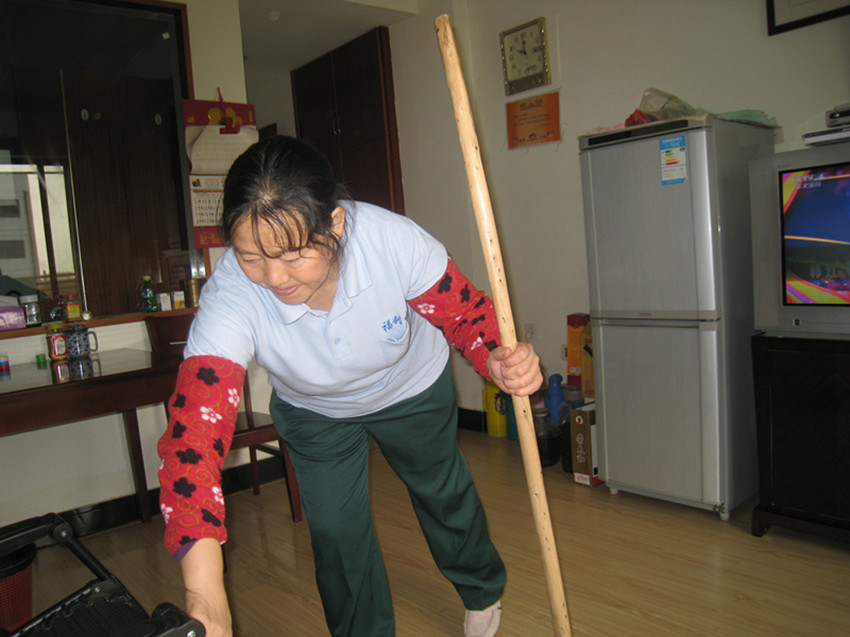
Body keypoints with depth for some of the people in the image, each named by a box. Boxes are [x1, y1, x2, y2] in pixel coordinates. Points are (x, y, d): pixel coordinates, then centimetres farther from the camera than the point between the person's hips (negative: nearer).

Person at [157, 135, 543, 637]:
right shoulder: (230, 296, -39)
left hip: (413, 389, 1)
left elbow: (466, 311, -22)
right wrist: (204, 590, -55)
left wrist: (499, 361, -45)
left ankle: (483, 591, 54)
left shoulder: (394, 241, -40)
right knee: (334, 529, 1)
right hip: (313, 413, 0)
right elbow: (196, 426, -46)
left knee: (443, 491, 21)